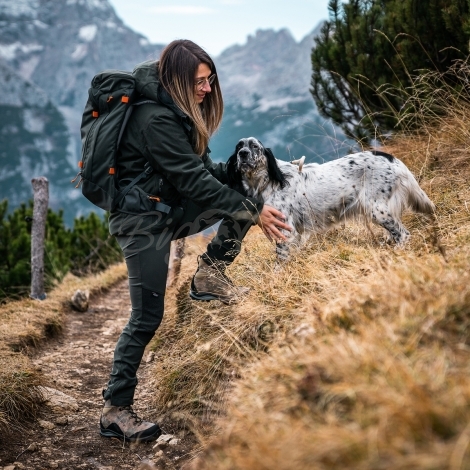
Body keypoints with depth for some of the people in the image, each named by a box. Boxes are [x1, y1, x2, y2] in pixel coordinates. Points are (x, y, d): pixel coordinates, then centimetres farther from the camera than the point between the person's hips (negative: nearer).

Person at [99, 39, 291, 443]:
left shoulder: (178, 111, 6)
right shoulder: (156, 118, -23)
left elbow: (204, 169, 10)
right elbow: (194, 182, -25)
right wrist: (254, 212, -22)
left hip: (169, 209, 9)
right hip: (143, 219, -9)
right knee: (148, 317, -8)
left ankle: (211, 274, 5)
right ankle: (115, 412, 3)